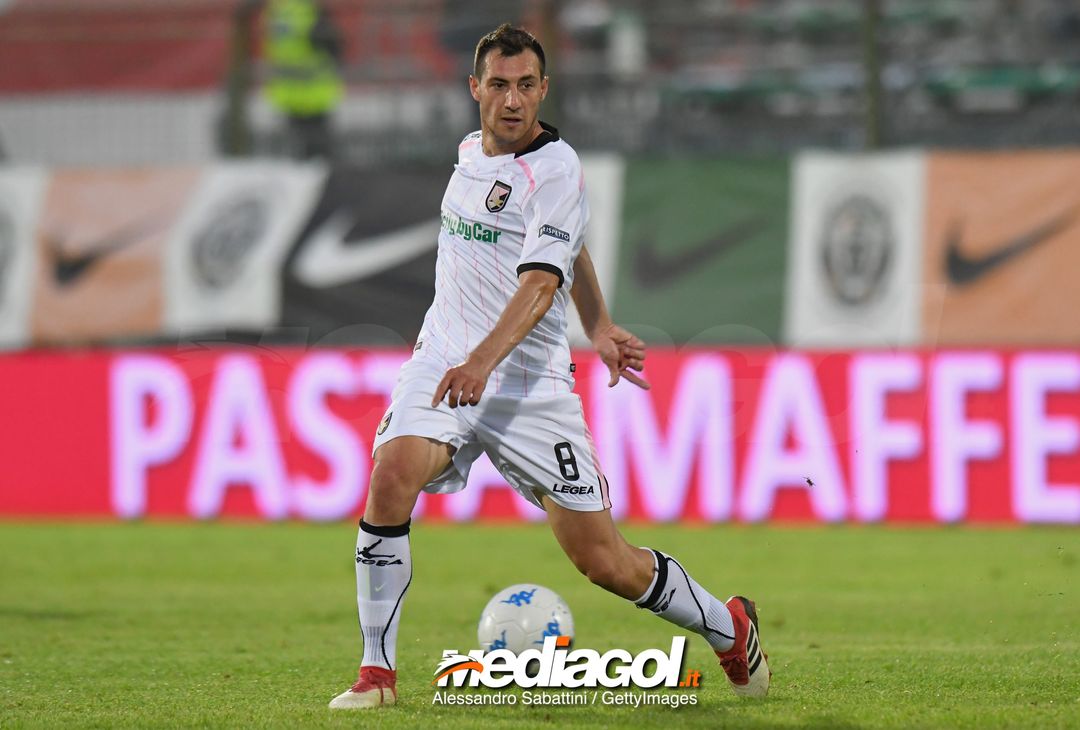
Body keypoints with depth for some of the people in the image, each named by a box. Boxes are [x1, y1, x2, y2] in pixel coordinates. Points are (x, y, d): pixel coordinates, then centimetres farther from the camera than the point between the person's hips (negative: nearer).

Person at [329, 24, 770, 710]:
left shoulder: (556, 169, -11)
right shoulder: (472, 151, 12)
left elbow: (540, 283, -23)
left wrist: (483, 362, -38)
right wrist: (598, 323, 23)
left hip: (528, 382, -5)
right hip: (443, 363, 5)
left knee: (605, 562, -2)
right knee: (391, 479, -25)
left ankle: (731, 629, 25)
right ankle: (377, 671, -17)